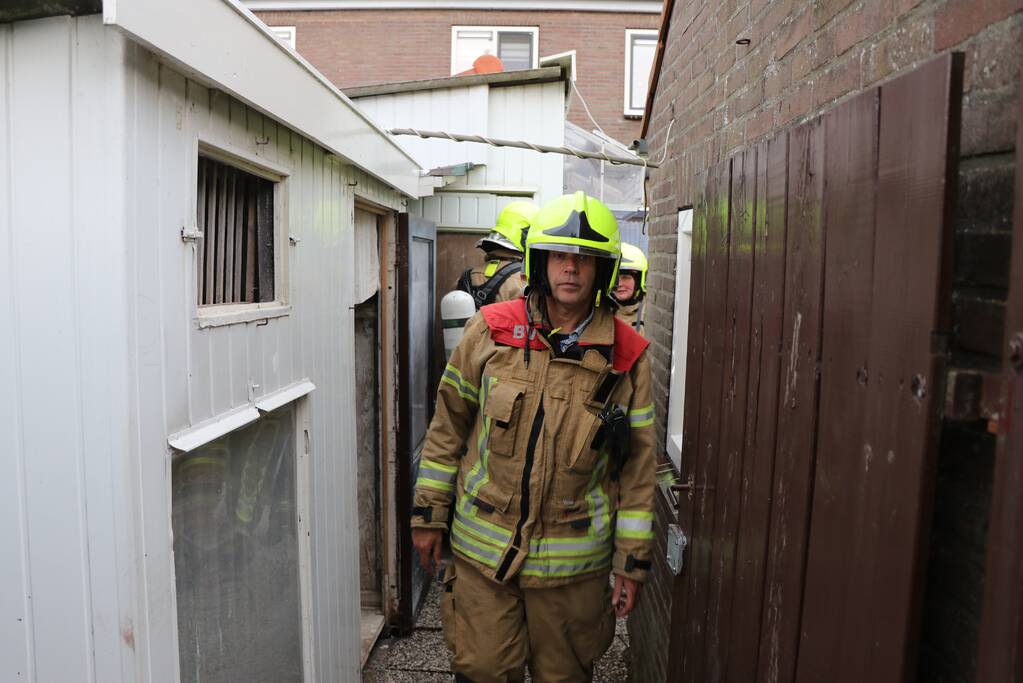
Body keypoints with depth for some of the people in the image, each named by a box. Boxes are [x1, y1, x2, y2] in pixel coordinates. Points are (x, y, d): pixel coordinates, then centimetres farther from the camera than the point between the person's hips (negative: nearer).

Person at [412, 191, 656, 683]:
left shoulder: (627, 357, -5)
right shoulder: (490, 331, -5)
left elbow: (637, 467, 0)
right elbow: (448, 426, 3)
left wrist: (632, 562, 2)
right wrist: (428, 515, 5)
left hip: (574, 563, 0)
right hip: (483, 550, 0)